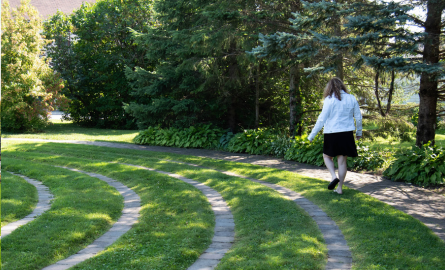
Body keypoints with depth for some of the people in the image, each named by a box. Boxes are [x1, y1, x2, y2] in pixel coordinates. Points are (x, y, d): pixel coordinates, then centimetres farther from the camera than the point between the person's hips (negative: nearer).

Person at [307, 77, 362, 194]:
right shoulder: (351, 98, 4)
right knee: (342, 160, 9)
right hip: (347, 133, 3)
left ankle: (334, 176, -5)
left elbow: (322, 119, -10)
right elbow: (358, 117, 10)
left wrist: (312, 135, -4)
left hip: (332, 133, -3)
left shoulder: (330, 100, -8)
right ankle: (340, 188, 13)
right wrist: (359, 132, 24)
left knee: (327, 156, 18)